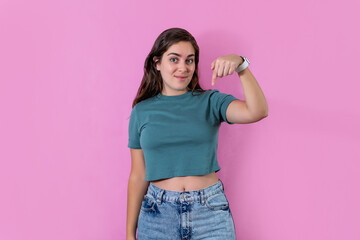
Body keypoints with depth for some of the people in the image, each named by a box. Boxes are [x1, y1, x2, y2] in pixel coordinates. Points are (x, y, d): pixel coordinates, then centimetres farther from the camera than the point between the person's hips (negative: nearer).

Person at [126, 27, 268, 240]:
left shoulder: (210, 102, 1)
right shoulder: (142, 111, 4)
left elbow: (257, 112, -16)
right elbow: (138, 176, 6)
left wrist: (241, 65, -27)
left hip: (210, 214, 0)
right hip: (158, 214, 1)